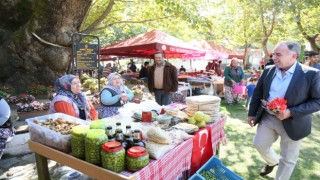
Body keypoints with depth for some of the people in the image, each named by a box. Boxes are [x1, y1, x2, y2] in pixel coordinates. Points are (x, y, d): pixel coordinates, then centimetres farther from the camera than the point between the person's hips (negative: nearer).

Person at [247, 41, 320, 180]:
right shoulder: (268, 71, -1)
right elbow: (257, 93, 7)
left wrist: (291, 112, -24)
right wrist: (252, 113, 6)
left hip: (293, 123, -4)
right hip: (267, 118, 4)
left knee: (287, 159, 11)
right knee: (259, 144, 15)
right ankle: (272, 162, 47)